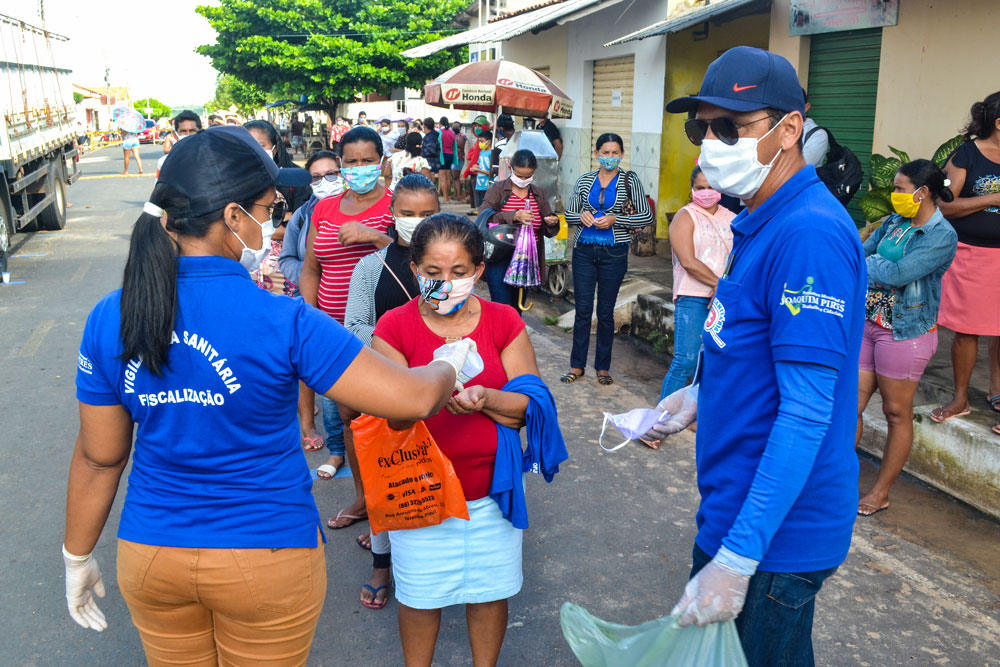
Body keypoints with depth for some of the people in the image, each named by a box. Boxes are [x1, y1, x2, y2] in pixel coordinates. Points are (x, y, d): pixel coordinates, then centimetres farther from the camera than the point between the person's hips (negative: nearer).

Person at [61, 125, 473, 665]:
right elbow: (413, 399, -22)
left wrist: (77, 556, 15)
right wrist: (449, 363, 1)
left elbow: (98, 458, 0)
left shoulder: (109, 320, -9)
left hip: (148, 558, 4)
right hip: (268, 559, -4)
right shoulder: (282, 323, -23)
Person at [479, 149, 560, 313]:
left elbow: (548, 231, 15)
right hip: (499, 261, -4)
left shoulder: (538, 194, 11)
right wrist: (514, 216, -26)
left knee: (517, 309, 12)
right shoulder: (497, 189, -1)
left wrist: (552, 223, -10)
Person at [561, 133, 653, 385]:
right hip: (584, 251, 2)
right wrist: (581, 217, -11)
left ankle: (603, 367, 17)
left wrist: (614, 219, -15)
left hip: (614, 253, -2)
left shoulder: (629, 180, 0)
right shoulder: (584, 180, 7)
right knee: (582, 310, 4)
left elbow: (647, 217, -4)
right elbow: (569, 214, 12)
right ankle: (577, 365, 15)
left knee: (606, 312, 5)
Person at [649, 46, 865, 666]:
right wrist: (701, 394, 10)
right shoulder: (762, 222, 8)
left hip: (776, 534, -10)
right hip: (734, 505, 10)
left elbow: (807, 414, -29)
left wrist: (738, 557, -28)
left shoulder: (809, 232, -25)